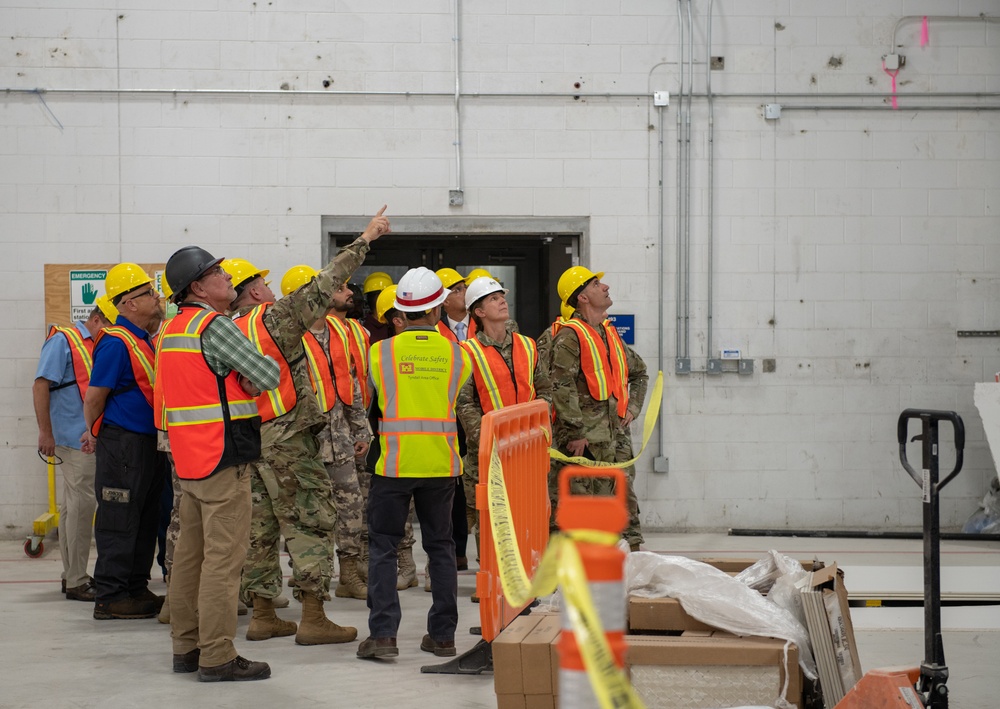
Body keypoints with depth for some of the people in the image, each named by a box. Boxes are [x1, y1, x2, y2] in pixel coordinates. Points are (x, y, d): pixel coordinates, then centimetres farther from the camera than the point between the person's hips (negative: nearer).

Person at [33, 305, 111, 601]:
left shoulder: (100, 347, 15)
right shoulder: (63, 340, -8)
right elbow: (41, 385, -14)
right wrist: (45, 432, -17)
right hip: (74, 439, -8)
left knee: (74, 505, 14)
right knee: (81, 503, -8)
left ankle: (73, 575, 22)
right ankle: (76, 581, -3)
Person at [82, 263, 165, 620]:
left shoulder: (143, 339, 13)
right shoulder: (116, 342, -17)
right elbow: (94, 396, -16)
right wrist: (95, 433, 0)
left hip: (146, 443, 9)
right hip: (122, 444, -9)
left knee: (145, 520, 14)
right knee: (119, 522, -5)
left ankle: (136, 588, 23)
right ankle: (110, 597, 0)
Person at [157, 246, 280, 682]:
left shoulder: (172, 329, 14)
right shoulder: (213, 325, -14)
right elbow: (268, 376, -15)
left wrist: (237, 379, 9)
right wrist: (255, 368, 7)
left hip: (188, 458, 10)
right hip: (224, 456, -10)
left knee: (190, 554, 14)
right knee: (223, 558, -7)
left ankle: (186, 647, 20)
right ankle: (217, 657, -6)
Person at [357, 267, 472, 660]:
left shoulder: (380, 352, -4)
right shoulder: (457, 355, 1)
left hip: (394, 462, -2)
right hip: (441, 462, 2)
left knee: (383, 546, 5)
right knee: (440, 546, 12)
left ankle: (383, 632, -4)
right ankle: (443, 634, 15)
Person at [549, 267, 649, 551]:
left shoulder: (611, 334, 17)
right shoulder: (570, 336, -8)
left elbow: (639, 372, 32)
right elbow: (561, 386, -17)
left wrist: (632, 407, 17)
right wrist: (576, 432, -20)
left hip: (616, 435, 8)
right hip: (583, 441, -8)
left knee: (626, 505, 9)